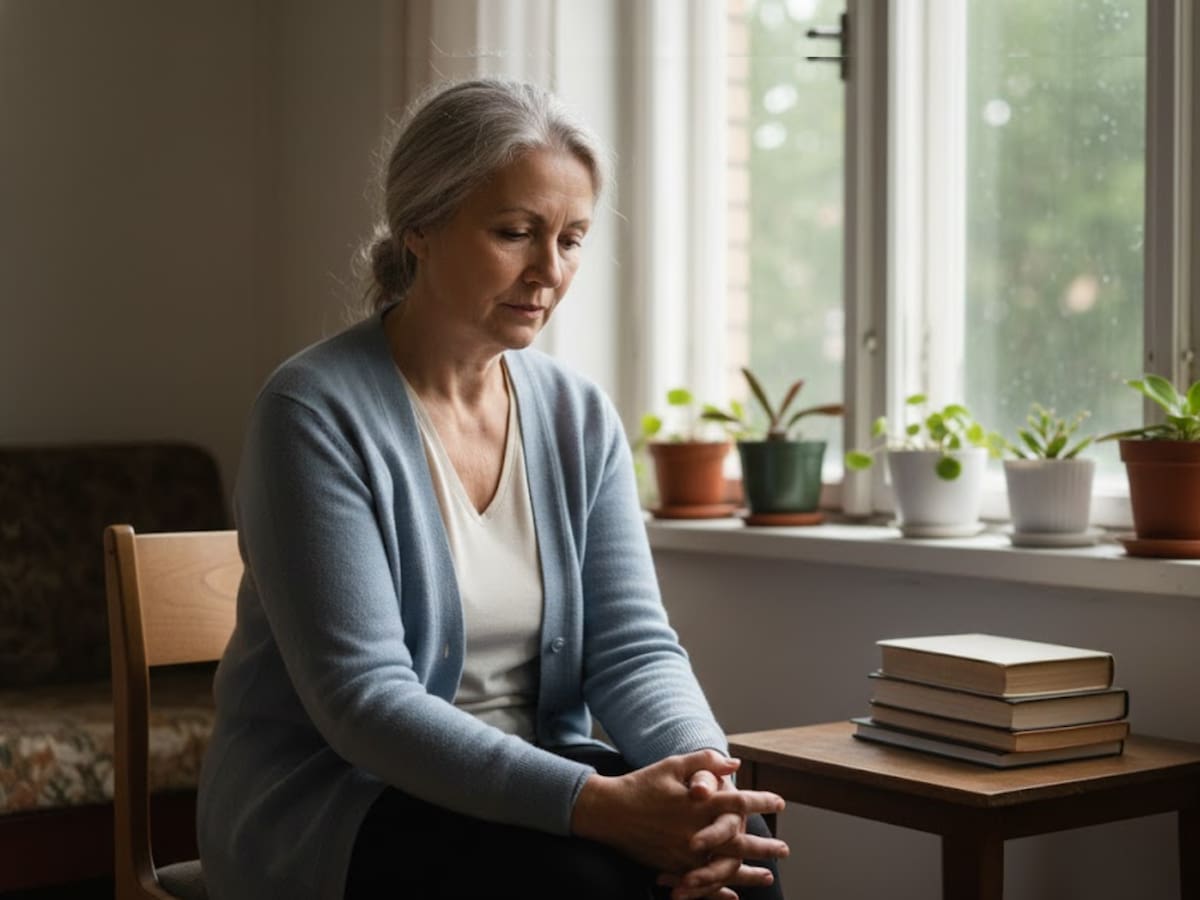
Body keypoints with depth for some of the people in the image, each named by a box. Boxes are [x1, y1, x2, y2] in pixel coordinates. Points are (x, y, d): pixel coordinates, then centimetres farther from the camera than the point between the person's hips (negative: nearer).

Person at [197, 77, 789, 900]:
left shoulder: (581, 418, 4)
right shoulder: (317, 412, -14)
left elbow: (633, 646, -2)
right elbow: (363, 696, -21)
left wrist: (704, 775, -24)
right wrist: (599, 803, -32)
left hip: (524, 784, 5)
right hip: (332, 807, -5)